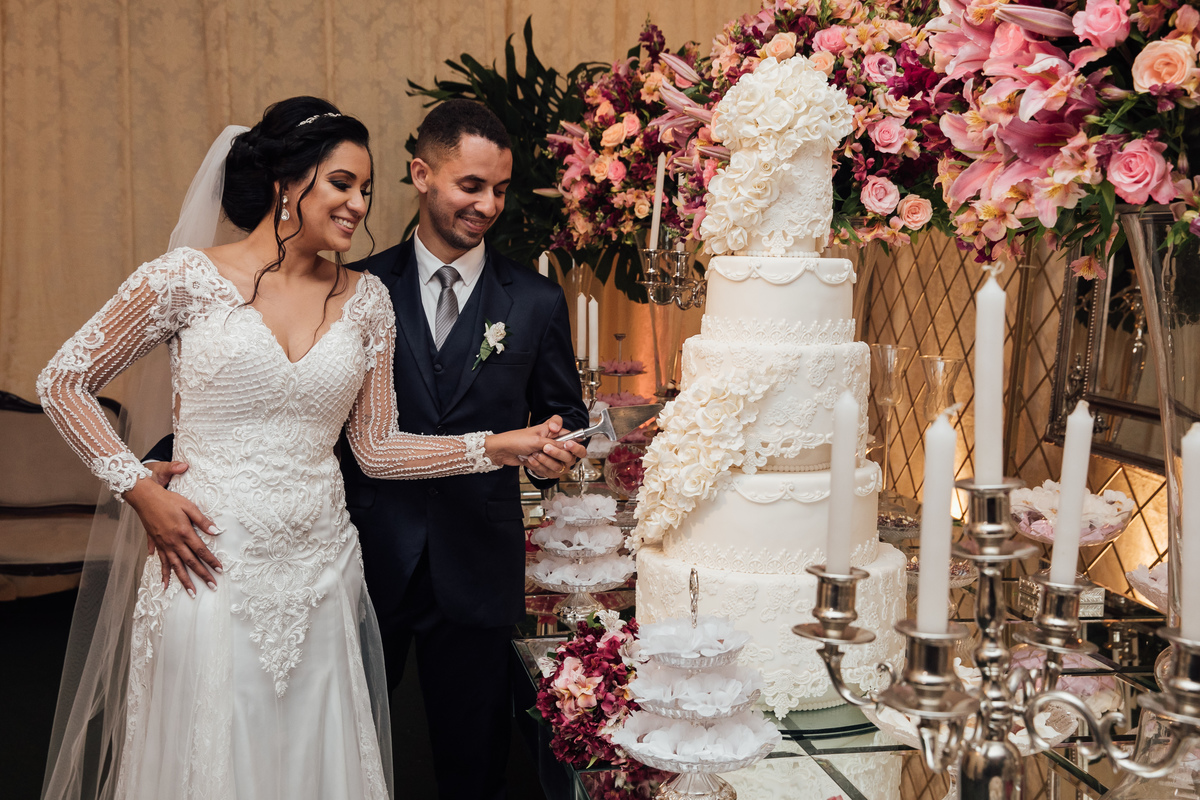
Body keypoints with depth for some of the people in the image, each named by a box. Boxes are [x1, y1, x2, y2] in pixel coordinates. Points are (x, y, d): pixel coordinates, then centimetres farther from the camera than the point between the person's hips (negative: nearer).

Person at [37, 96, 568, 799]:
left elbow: (376, 448, 7)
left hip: (319, 570, 3)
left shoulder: (366, 301, 5)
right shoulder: (190, 279, -6)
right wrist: (140, 489, -6)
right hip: (211, 566, -3)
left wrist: (496, 446, -4)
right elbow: (63, 382, 1)